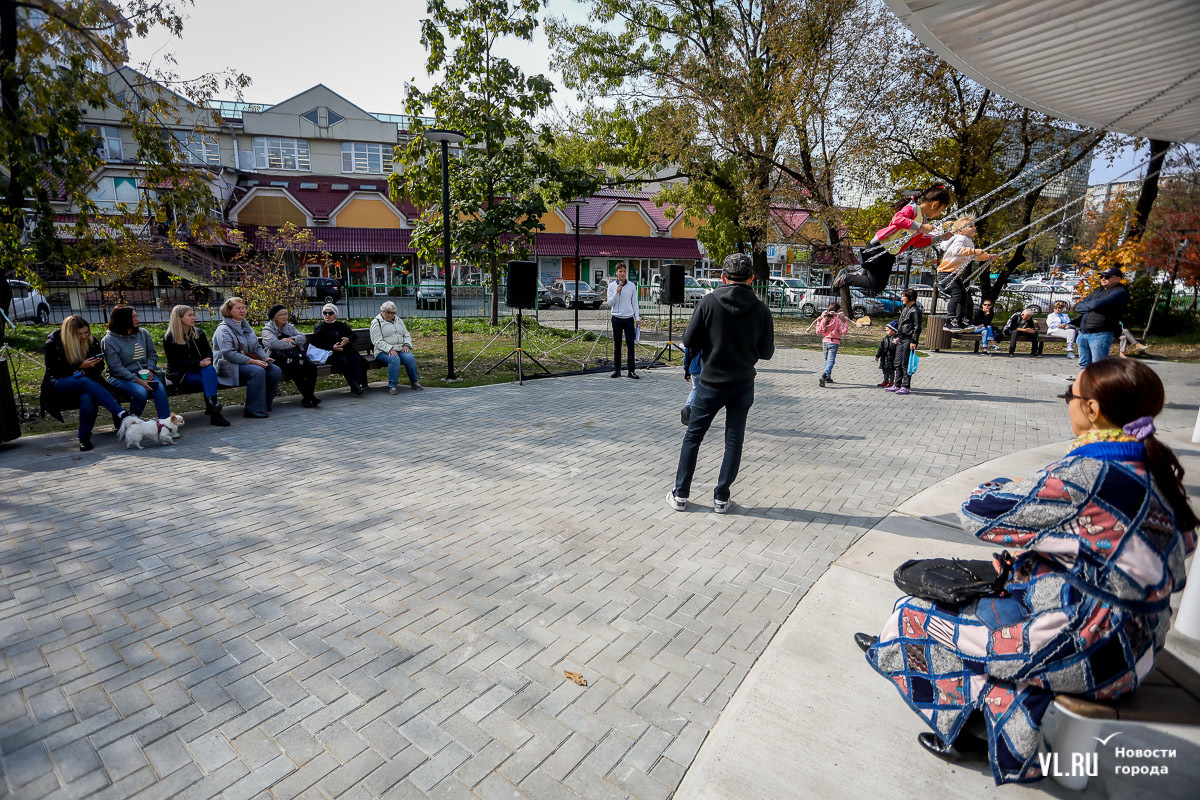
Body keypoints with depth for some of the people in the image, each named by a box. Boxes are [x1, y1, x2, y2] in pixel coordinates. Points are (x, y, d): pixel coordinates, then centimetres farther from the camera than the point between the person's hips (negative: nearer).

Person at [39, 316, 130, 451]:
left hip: (85, 383, 2)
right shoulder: (53, 343, -5)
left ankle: (84, 438, -27)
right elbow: (54, 371, -9)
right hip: (58, 387, -2)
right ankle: (121, 414, -53)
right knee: (85, 382, -39)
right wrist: (80, 366, -20)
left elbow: (100, 366, 10)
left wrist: (86, 370, -11)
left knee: (88, 398, -38)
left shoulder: (91, 341, 4)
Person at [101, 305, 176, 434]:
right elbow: (116, 367, -11)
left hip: (145, 373, 4)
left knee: (160, 388, -29)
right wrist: (137, 380, -21)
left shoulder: (143, 334, 9)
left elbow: (153, 354, 13)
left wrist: (150, 370, -7)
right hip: (122, 377, -4)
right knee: (140, 392, -33)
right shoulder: (109, 341, -6)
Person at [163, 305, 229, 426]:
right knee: (211, 381, -33)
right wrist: (198, 363, -21)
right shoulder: (169, 338, -2)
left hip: (200, 368, 4)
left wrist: (207, 361, -12)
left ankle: (211, 405, -49)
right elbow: (174, 362, -7)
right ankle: (214, 414, -42)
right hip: (181, 374, -4)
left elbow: (209, 352, 14)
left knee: (210, 370, -35)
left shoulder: (199, 333, 14)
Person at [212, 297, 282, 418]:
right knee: (258, 371, -34)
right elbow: (229, 353, -19)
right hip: (230, 366, -8)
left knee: (276, 371, -14)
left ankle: (264, 404, -3)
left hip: (248, 361, 8)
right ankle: (253, 410, -30)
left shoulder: (246, 326, 20)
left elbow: (257, 347, 19)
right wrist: (252, 361, -26)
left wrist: (265, 357, -3)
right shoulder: (223, 329, -7)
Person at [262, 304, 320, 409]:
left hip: (296, 356, 5)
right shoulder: (267, 329, 12)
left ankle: (309, 397, -27)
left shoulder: (290, 327, 29)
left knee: (312, 366, -27)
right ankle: (308, 397, -33)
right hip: (280, 356, -5)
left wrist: (292, 339, -5)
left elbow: (302, 337, 12)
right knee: (295, 368, -36)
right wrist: (290, 345, -2)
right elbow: (272, 343, -9)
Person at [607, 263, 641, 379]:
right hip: (616, 318, 0)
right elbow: (610, 304, -2)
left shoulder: (632, 286, 5)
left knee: (630, 345, -2)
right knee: (617, 345, 5)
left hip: (629, 318, 0)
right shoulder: (612, 286, 3)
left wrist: (637, 318, 3)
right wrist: (617, 292, -13)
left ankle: (632, 370, 4)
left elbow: (634, 303, 9)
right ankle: (616, 370, 12)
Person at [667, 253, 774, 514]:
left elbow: (689, 340, -8)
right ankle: (721, 498, 17)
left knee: (693, 436, 10)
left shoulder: (709, 302, -11)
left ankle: (680, 495, 14)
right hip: (743, 385, 2)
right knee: (734, 441, 11)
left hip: (712, 383, -1)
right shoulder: (761, 309, -5)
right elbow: (766, 352, 1)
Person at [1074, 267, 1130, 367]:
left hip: (1100, 335, -8)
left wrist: (1086, 305, 3)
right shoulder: (1097, 291, 23)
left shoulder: (1120, 291, -2)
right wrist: (1090, 306, -1)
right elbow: (1078, 307, 17)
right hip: (1083, 334, 8)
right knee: (1084, 366, 11)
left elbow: (1097, 305, -16)